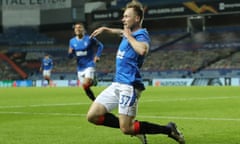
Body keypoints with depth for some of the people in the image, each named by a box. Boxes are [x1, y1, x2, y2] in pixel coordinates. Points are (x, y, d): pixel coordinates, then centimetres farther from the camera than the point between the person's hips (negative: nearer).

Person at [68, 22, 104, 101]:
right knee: (85, 88, 8)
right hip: (80, 67, 5)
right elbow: (70, 56, 7)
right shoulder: (72, 41, 4)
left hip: (89, 65, -5)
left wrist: (97, 55, -10)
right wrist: (70, 53, -16)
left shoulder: (89, 39, -9)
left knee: (86, 85, -26)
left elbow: (100, 45, 3)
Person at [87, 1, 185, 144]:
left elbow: (143, 50, -38)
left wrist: (128, 36, -22)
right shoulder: (129, 33, 13)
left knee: (126, 129, -11)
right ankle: (133, 127, 13)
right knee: (92, 116, 1)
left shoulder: (141, 35, -13)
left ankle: (169, 129, 5)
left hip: (129, 86, -9)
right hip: (117, 84, 9)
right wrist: (106, 29, 39)